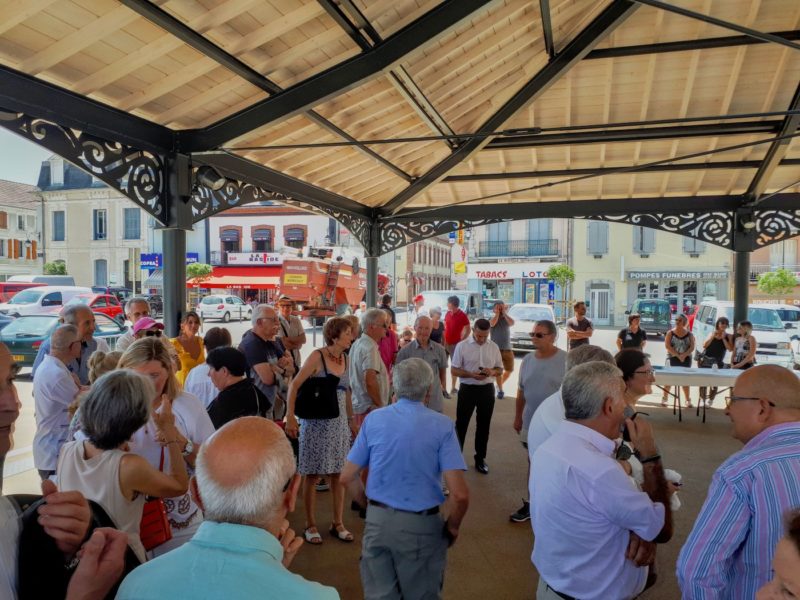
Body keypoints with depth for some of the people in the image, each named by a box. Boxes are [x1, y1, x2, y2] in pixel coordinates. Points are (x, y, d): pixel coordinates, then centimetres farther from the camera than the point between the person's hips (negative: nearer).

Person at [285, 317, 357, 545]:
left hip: (339, 423, 6)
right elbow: (294, 385, -14)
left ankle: (338, 524, 24)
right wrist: (290, 416, -21)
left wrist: (351, 420, 15)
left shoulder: (344, 359, 6)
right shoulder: (317, 357, -12)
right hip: (316, 422, -6)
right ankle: (310, 526, 19)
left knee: (338, 474, 11)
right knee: (313, 476, 5)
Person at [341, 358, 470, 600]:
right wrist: (452, 527, 1)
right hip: (421, 526, -2)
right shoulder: (442, 426, -11)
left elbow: (347, 477, 2)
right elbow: (459, 494, -16)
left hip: (377, 522, 2)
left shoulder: (374, 419, -3)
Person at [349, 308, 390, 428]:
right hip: (370, 409, -10)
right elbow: (370, 381, -26)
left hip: (358, 406, 10)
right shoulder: (370, 347, -17)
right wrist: (379, 404, -15)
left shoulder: (357, 344, 13)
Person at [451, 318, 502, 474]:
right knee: (461, 424, 4)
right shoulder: (462, 346, -8)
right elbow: (454, 370, -6)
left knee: (483, 425, 13)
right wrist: (471, 374, -22)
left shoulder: (494, 347, 2)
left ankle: (480, 458, 28)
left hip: (487, 389, 3)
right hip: (467, 389, -3)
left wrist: (492, 372, -15)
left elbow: (500, 369, 9)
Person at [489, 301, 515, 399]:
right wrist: (497, 313, -12)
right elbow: (492, 324, -23)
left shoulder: (507, 319, 8)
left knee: (509, 370, 8)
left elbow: (512, 323, -15)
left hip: (507, 349, 3)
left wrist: (504, 313, -11)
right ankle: (500, 390, 3)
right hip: (496, 349, -3)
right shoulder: (492, 319, 2)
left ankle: (499, 385, 30)